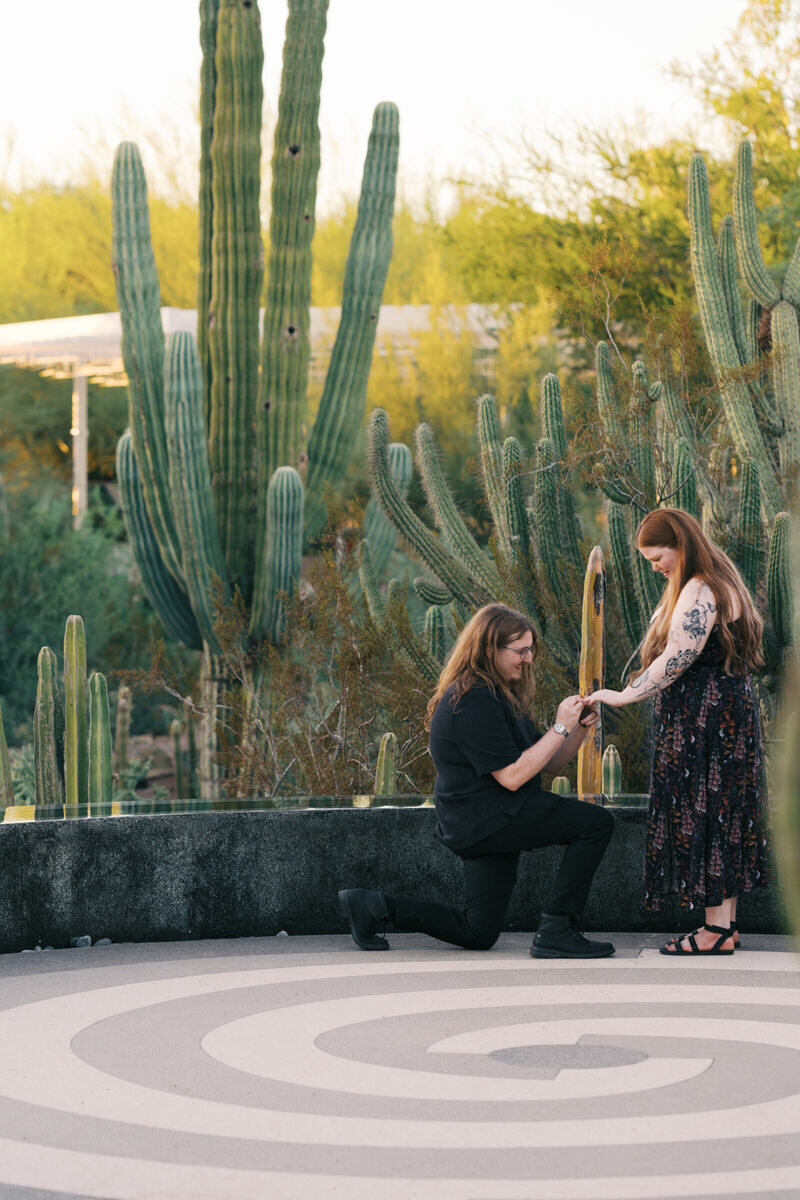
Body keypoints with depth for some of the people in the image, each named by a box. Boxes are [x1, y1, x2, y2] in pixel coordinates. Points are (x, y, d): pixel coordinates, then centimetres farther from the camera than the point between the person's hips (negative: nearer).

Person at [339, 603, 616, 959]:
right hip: (486, 819, -11)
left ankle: (373, 907, 13)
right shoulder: (475, 701, -17)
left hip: (483, 826, 11)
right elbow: (511, 776, -20)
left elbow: (551, 764, 16)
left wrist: (580, 727, 0)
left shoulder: (499, 694, 17)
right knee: (597, 823, -15)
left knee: (478, 933, 15)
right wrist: (560, 728, -17)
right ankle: (556, 931, -16)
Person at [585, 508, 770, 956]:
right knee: (725, 817, 11)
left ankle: (717, 931, -5)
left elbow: (677, 659, -23)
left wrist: (625, 696, -18)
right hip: (732, 713, 11)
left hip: (703, 720, -11)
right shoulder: (722, 582, 17)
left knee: (702, 818, -7)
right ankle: (726, 923, 14)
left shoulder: (699, 592, -17)